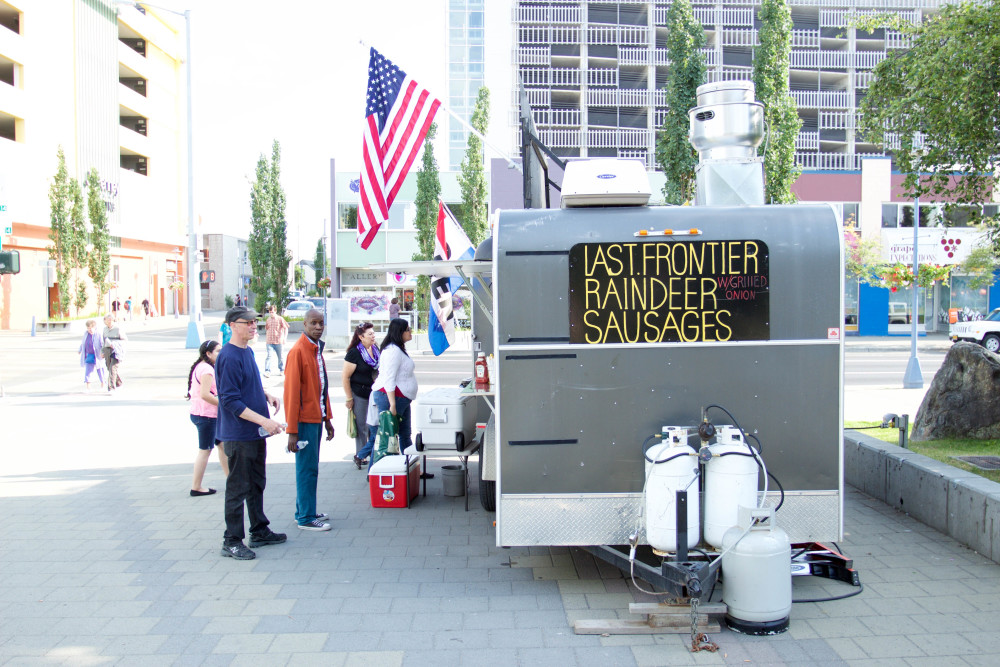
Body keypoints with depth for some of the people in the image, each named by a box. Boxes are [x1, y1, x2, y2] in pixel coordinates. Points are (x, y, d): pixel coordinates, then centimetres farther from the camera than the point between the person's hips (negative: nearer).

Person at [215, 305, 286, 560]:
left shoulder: (247, 351, 10)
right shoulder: (228, 357, -19)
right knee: (238, 488, -1)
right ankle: (232, 541, 8)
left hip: (256, 433, 9)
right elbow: (231, 401, -22)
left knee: (257, 483, 19)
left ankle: (260, 531, 31)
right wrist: (263, 421, -25)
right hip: (238, 434, -9)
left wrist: (266, 396, 5)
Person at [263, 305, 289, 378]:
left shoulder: (280, 319, -3)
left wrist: (284, 338, -8)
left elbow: (285, 328, -1)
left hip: (278, 341, -2)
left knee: (280, 356, 10)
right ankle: (267, 371, -14)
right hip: (269, 341, 2)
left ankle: (281, 370, 28)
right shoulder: (268, 319, 8)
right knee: (268, 356, -10)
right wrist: (266, 336, 16)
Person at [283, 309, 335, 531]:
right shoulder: (298, 351, -14)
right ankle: (306, 518, 4)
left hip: (316, 417, 9)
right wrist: (292, 430, -18)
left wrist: (327, 418, 18)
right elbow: (291, 392, -17)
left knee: (310, 467, 15)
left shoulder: (317, 349, 13)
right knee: (307, 468, -3)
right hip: (305, 420, -8)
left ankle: (304, 511, 24)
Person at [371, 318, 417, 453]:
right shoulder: (393, 351, -18)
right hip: (391, 396, -11)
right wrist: (392, 405, -28)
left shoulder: (399, 349, 17)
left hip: (402, 399, 11)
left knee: (405, 434, 17)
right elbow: (388, 379, -24)